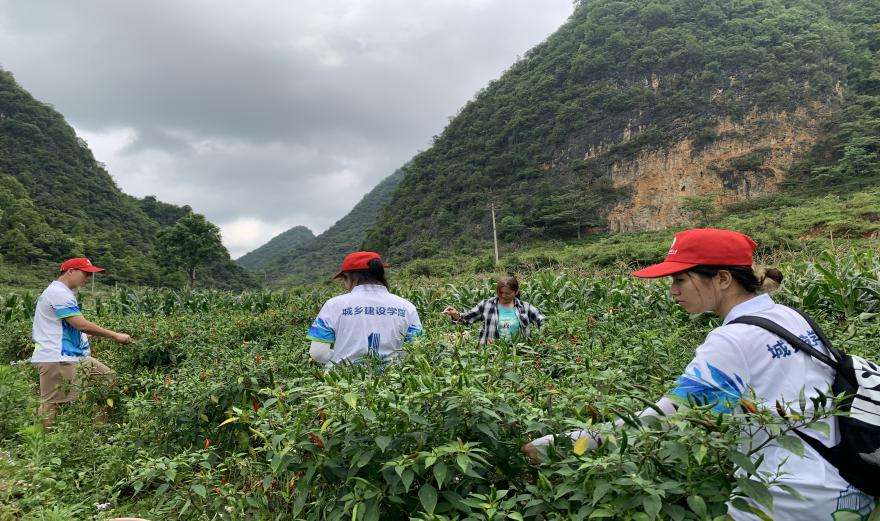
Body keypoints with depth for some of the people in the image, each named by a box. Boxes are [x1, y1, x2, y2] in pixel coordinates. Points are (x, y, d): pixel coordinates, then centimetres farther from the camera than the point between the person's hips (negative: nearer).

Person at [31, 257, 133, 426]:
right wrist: (116, 336, -15)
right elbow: (82, 325, -21)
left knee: (110, 378, 7)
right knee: (51, 406, -6)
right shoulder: (58, 293, -15)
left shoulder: (63, 292, 19)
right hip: (56, 360, -11)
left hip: (76, 357, 11)